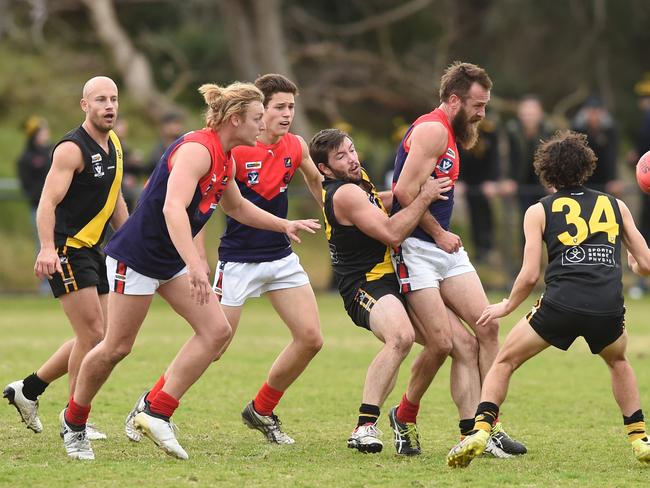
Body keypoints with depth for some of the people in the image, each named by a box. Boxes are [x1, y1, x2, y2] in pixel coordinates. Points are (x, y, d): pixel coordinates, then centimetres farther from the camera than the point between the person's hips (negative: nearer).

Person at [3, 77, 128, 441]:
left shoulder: (114, 145, 11)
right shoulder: (72, 149, -16)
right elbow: (48, 203, -24)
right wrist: (47, 249, -37)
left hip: (93, 251, 9)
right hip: (66, 251, -9)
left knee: (96, 336, 9)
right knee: (93, 333, -12)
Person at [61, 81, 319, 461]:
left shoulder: (226, 159, 7)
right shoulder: (196, 149, -23)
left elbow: (236, 205, 28)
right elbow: (173, 208, -38)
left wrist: (284, 225, 24)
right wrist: (195, 265, -46)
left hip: (173, 260, 9)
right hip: (137, 256, -9)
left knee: (217, 331, -5)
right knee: (117, 348, -1)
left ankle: (156, 414, -3)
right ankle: (73, 422, 21)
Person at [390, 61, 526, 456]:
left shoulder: (450, 134, 19)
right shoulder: (433, 129, -13)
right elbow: (405, 192, -20)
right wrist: (439, 234, -11)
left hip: (445, 248, 10)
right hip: (415, 249, -10)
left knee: (488, 327, -1)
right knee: (441, 343, -12)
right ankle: (405, 418, 12)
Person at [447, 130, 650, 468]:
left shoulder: (539, 212, 14)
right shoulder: (616, 206, 20)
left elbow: (529, 275, 5)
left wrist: (506, 307, 23)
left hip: (561, 304, -2)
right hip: (609, 310, 2)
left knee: (505, 361, 17)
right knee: (618, 360, 35)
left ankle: (480, 431, -2)